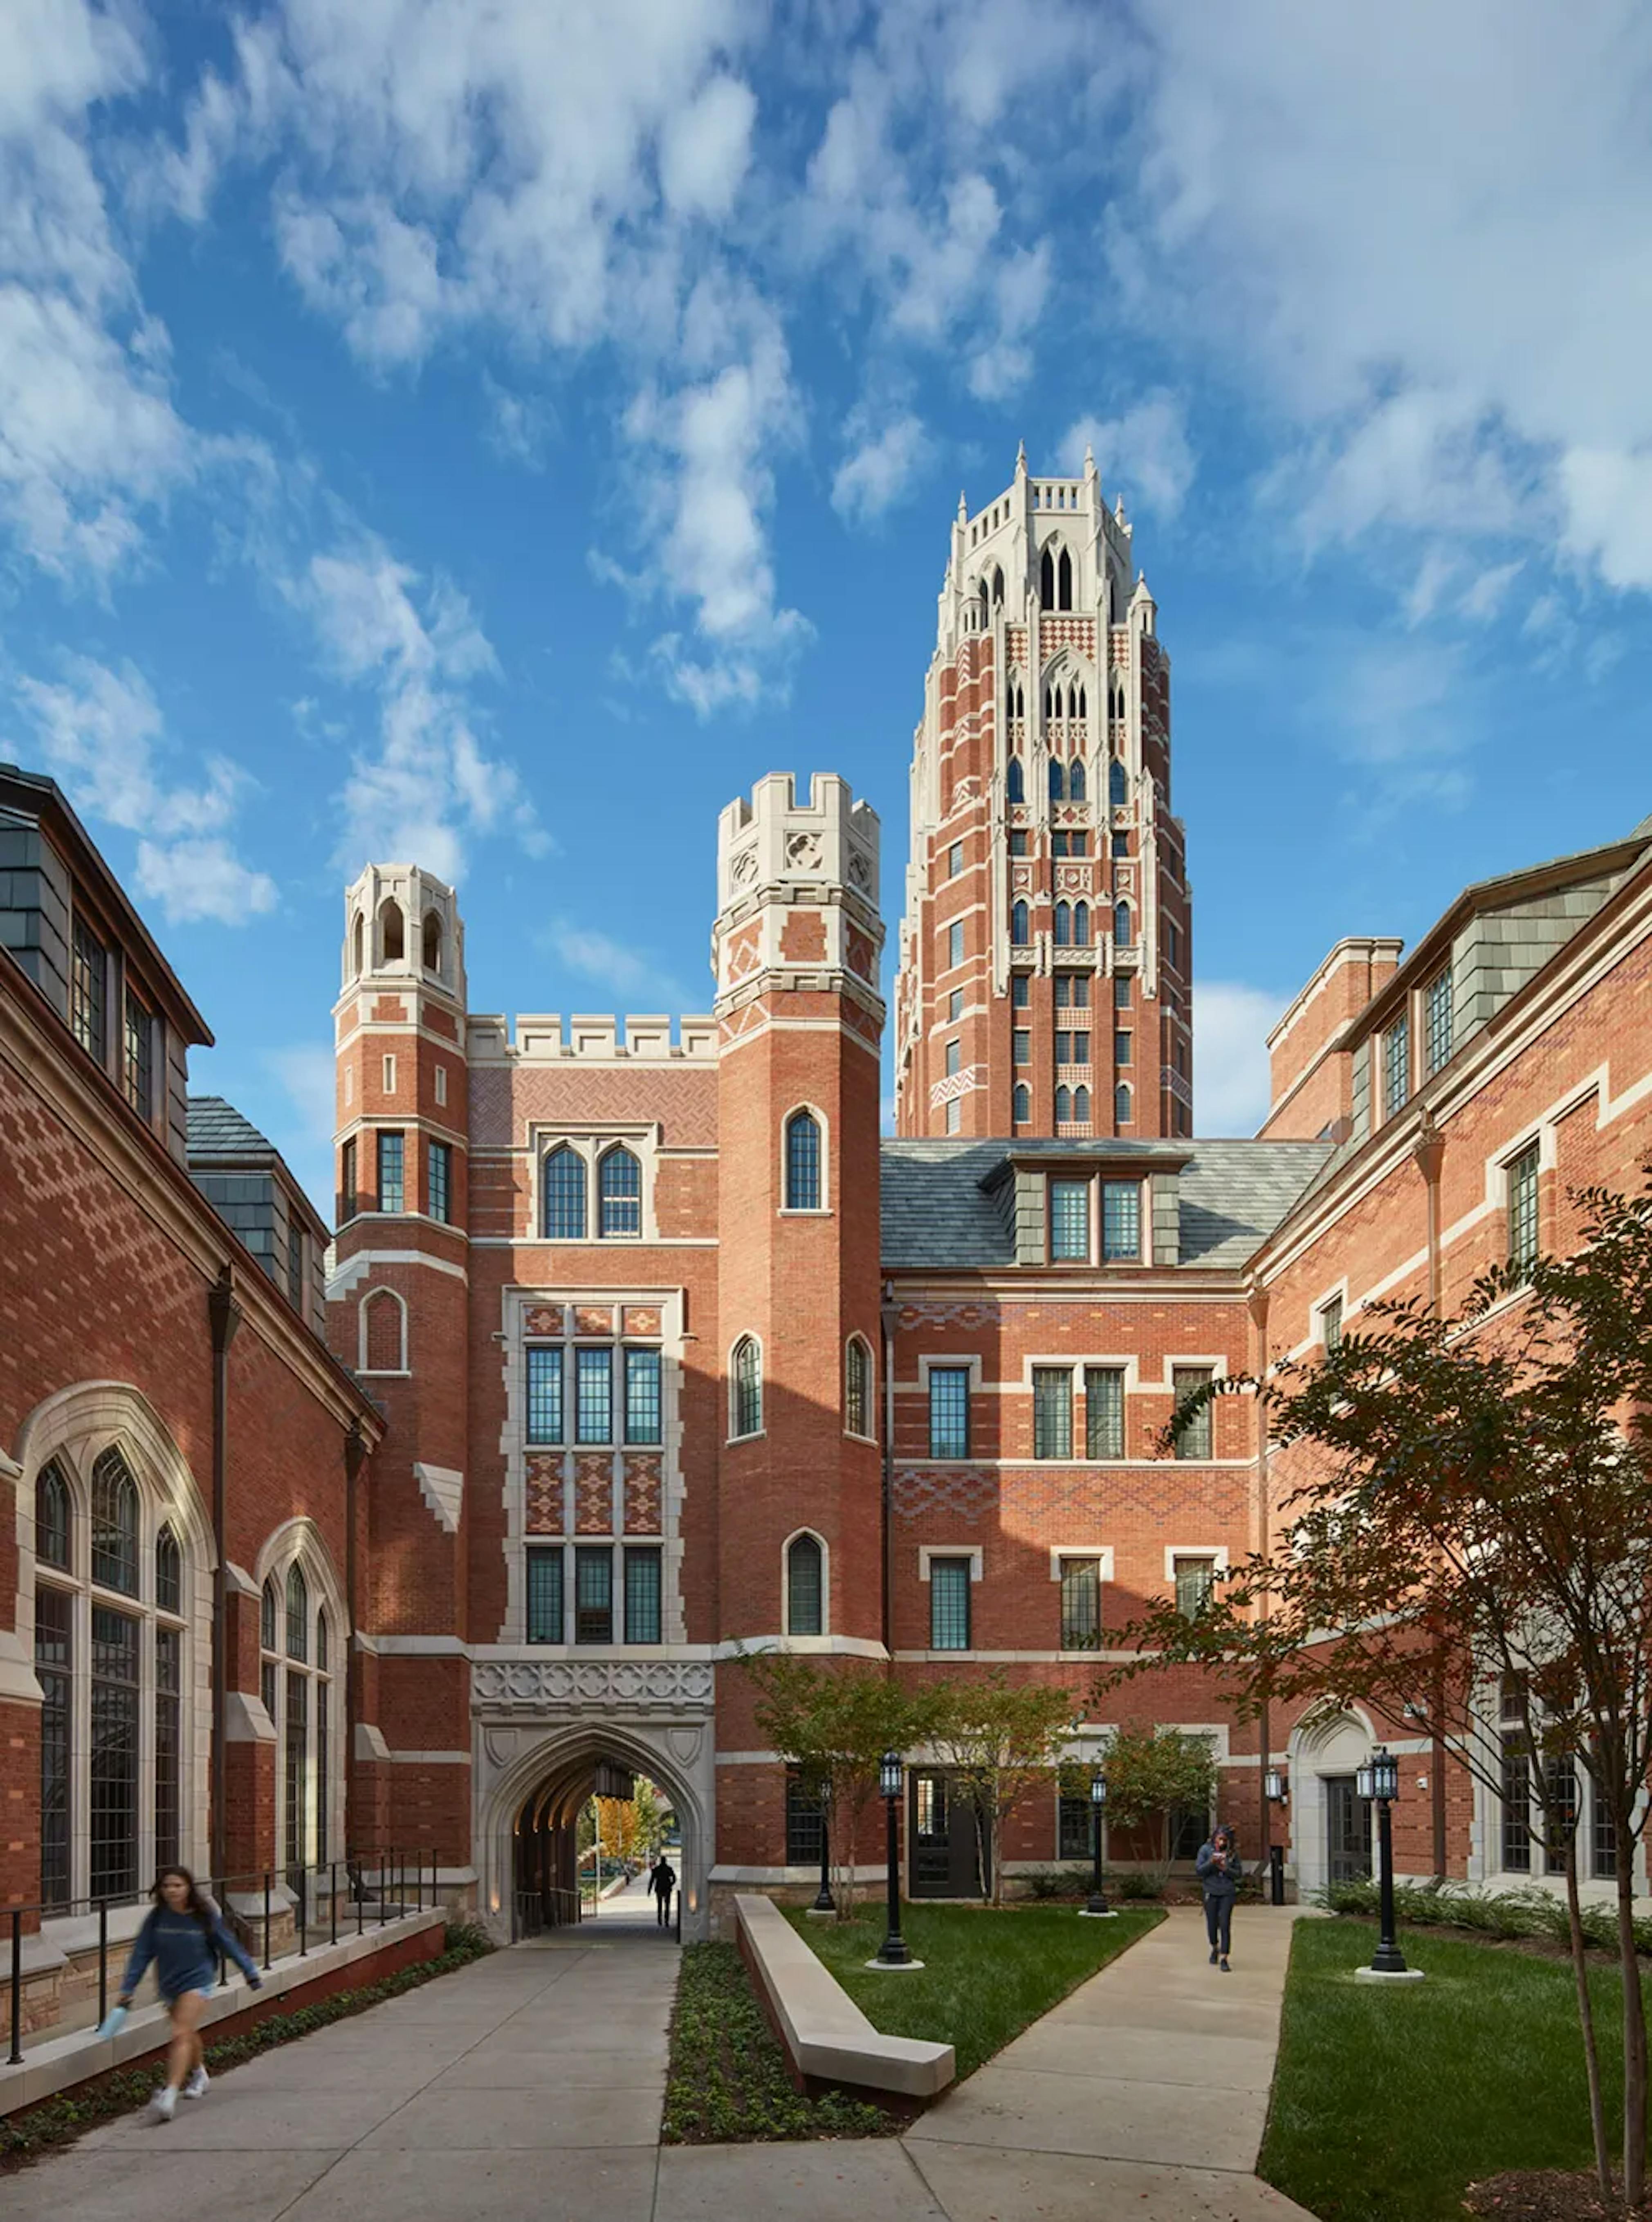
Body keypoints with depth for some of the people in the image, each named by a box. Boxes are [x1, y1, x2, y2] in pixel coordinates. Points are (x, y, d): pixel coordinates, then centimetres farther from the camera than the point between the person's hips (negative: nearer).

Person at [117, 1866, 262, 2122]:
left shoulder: (205, 1917, -11)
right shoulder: (157, 1919, -5)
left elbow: (229, 1944, 0)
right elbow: (142, 1954, -1)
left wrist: (251, 1973, 7)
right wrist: (128, 1988, -5)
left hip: (197, 1981, -4)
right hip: (169, 1985, 4)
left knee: (181, 2036, -19)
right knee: (189, 2033, 23)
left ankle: (169, 2094, -29)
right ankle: (198, 2075, 49)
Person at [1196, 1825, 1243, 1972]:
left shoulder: (1233, 1852, 0)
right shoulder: (1206, 1850, -1)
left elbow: (1239, 1873, 3)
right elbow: (1199, 1870, -4)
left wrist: (1225, 1869, -15)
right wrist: (1211, 1863, -20)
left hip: (1227, 1893, -1)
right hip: (1211, 1892, 1)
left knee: (1225, 1925, -7)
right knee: (1212, 1925, 10)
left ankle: (1224, 1959, -4)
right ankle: (1215, 1949, 38)